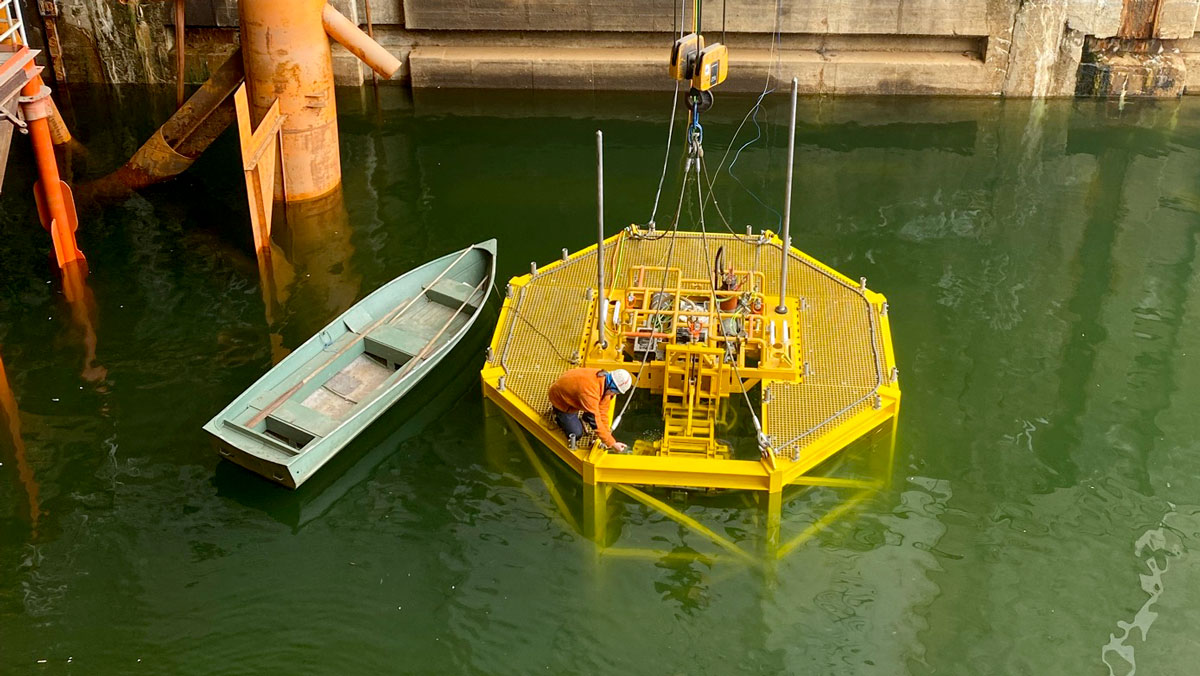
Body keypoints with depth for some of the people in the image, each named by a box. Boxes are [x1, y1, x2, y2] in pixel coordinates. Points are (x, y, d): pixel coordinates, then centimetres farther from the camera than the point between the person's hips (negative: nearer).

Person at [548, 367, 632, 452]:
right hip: (561, 399, -7)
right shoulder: (590, 391, -44)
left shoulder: (605, 377, -19)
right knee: (577, 434, -8)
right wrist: (612, 444, -33)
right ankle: (558, 415, 13)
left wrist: (607, 432, -13)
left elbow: (603, 410, -11)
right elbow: (596, 422, -38)